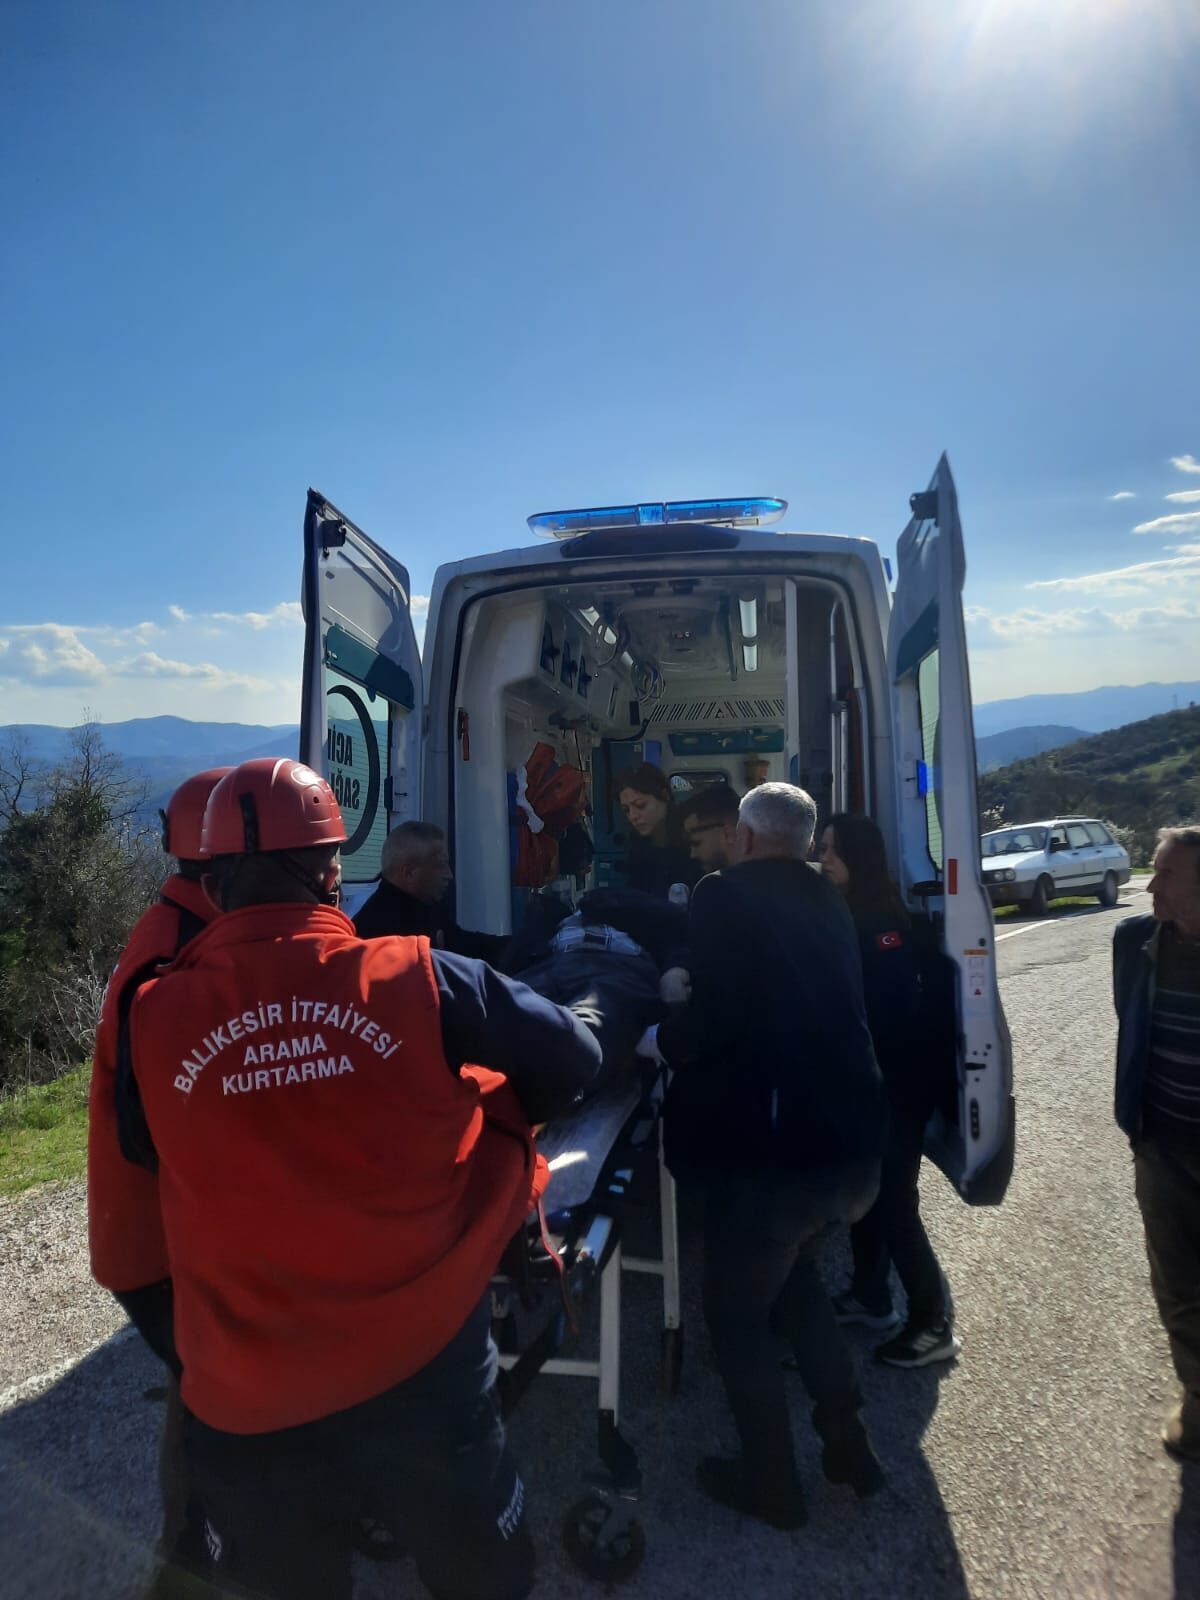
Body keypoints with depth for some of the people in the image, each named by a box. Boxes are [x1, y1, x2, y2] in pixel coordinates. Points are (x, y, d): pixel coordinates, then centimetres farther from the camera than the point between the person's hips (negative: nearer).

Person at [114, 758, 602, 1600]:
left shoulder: (152, 1018, -14)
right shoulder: (421, 979, -18)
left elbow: (144, 1148, 6)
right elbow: (574, 1061, -7)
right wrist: (487, 1113, 10)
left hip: (247, 1392, 2)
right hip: (421, 1361, -1)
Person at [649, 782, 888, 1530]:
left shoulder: (727, 893, -13)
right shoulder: (828, 900, 8)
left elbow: (719, 1020, -19)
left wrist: (661, 1040, 2)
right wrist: (692, 985, 25)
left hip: (775, 1146, -7)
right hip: (853, 1139, 7)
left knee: (736, 1311, 18)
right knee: (794, 1275, 31)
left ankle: (772, 1482, 34)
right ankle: (850, 1444, 40)